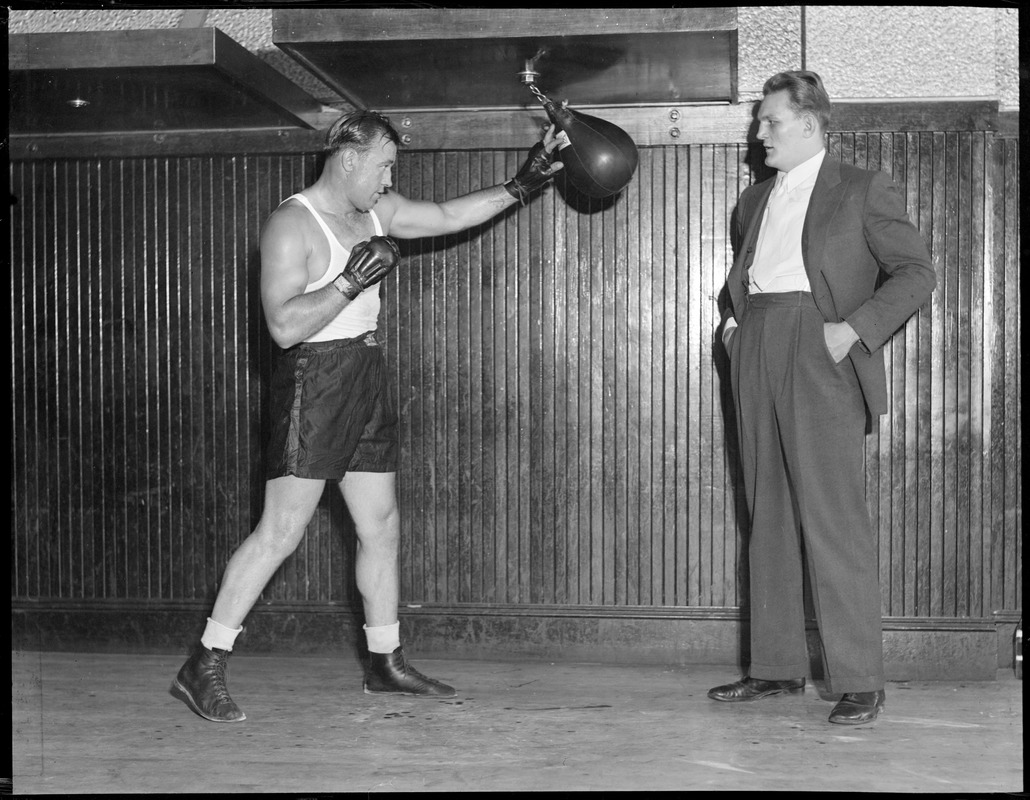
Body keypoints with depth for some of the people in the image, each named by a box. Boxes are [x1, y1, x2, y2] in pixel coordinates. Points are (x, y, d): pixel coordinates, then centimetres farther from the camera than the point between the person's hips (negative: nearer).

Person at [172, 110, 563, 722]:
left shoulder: (376, 212, 12)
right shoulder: (292, 224, -12)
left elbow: (449, 216, 20)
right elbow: (284, 325, -20)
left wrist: (519, 187, 13)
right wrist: (351, 281, -22)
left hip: (366, 377, 8)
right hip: (314, 378, -8)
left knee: (382, 527, 11)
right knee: (282, 531, -11)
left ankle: (386, 662, 23)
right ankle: (203, 667, -4)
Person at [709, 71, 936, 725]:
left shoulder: (863, 190, 4)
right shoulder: (755, 200, 23)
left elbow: (917, 272, -1)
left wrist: (855, 327, -13)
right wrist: (731, 318, 13)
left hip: (820, 357, -6)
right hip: (757, 356, 6)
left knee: (834, 519, -11)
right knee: (769, 516, 7)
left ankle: (860, 681, -7)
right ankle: (777, 667, 14)